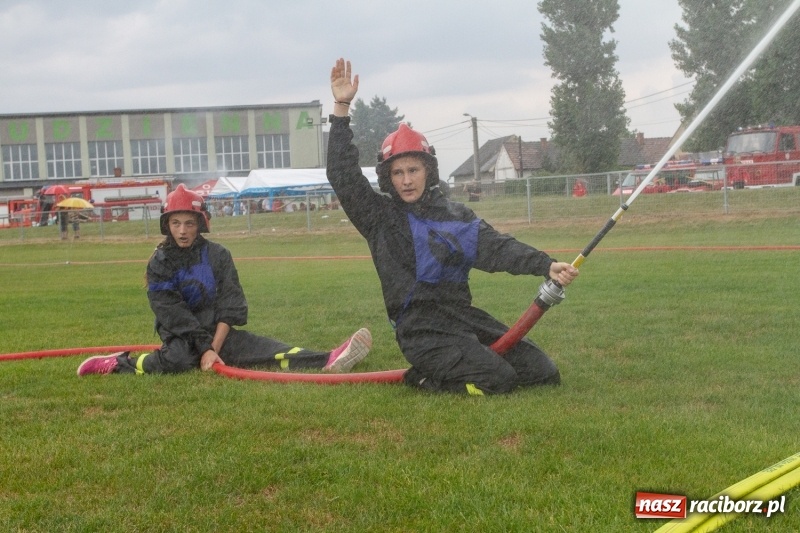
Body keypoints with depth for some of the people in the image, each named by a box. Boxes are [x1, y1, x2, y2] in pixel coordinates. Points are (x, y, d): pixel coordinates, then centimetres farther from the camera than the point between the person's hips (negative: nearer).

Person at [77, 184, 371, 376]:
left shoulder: (217, 254, 0)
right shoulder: (159, 263, -4)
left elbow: (231, 307, -4)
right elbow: (174, 315, -12)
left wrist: (214, 347, -16)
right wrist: (203, 349, -21)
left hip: (218, 333, 2)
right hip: (181, 338, -2)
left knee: (267, 349, -19)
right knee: (178, 359, -37)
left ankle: (328, 362, -37)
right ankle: (119, 364, -20)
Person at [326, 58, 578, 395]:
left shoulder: (457, 215, 13)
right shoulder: (380, 216, 4)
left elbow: (497, 248, 0)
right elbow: (343, 176, -6)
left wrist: (546, 265, -17)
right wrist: (341, 109, -12)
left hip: (465, 317, 5)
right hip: (421, 330, -5)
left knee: (544, 374, 2)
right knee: (497, 380, -23)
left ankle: (447, 369, 14)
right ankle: (425, 379, 2)